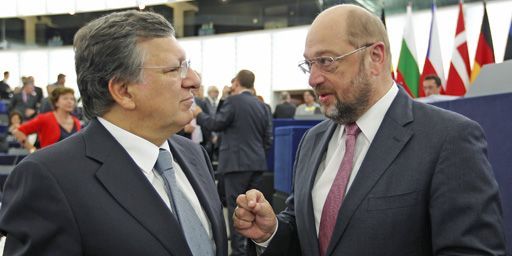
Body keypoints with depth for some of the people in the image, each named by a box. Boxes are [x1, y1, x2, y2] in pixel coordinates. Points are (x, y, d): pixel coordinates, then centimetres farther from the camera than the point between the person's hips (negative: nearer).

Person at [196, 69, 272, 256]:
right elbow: (268, 138, 11)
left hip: (237, 162, -7)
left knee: (235, 208, -2)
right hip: (257, 163, 7)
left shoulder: (233, 101, -9)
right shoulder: (262, 106, 11)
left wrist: (199, 114, 9)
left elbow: (216, 124, -7)